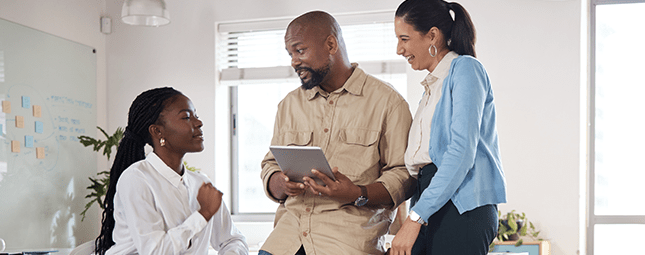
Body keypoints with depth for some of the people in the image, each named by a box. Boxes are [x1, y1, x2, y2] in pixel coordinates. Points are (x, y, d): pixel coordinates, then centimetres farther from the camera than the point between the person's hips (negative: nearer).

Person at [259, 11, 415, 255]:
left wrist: (358, 195, -17)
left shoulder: (387, 101, 3)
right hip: (292, 223, 4)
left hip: (352, 230, -3)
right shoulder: (289, 104, 20)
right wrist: (281, 183, -1)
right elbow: (271, 164, 21)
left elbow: (404, 175, -1)